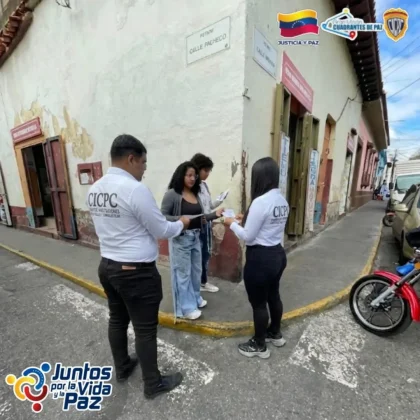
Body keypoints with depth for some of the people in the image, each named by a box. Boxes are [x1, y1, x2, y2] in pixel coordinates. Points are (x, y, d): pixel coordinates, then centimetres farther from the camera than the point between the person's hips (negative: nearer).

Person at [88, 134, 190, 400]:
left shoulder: (95, 189, 4)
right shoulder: (136, 189, -23)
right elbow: (162, 231, -18)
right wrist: (182, 223, 2)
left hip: (107, 266, 9)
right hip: (136, 272, -8)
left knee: (117, 320, 25)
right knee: (145, 329, 10)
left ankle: (122, 369, 48)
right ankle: (154, 384, 33)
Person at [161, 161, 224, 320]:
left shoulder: (196, 194, 8)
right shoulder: (172, 194, -12)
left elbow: (200, 217, 10)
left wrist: (215, 214, -2)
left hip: (195, 237, 7)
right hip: (180, 239, -7)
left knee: (196, 270, 20)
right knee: (183, 273, 6)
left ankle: (195, 298, 42)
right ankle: (186, 307, 24)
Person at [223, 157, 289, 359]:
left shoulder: (260, 202, -24)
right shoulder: (282, 200, 4)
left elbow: (248, 237, -20)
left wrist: (233, 223, -4)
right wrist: (246, 219, 11)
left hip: (260, 258, -9)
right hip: (277, 254, 9)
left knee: (258, 303, 11)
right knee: (273, 296, 26)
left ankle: (259, 346, 33)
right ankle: (275, 334, 49)